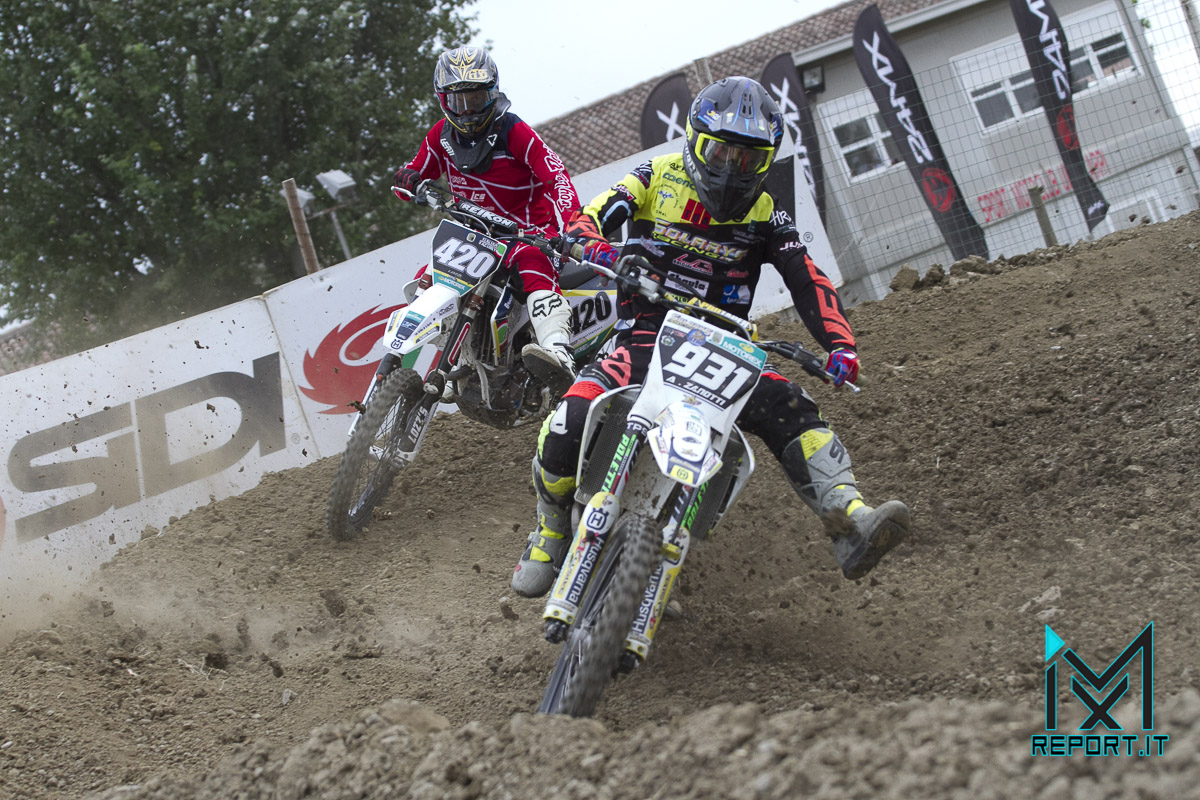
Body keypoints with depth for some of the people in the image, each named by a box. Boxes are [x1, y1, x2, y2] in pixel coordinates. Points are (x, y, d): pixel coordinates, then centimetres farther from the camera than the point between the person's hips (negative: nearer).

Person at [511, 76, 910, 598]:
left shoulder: (764, 215, 8)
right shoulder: (657, 178, 4)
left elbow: (808, 282, 1)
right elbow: (587, 219, -5)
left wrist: (840, 344, -18)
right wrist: (596, 248, -32)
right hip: (644, 335, -2)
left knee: (794, 414, -26)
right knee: (569, 426, -26)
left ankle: (850, 522, -41)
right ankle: (551, 532, 1)